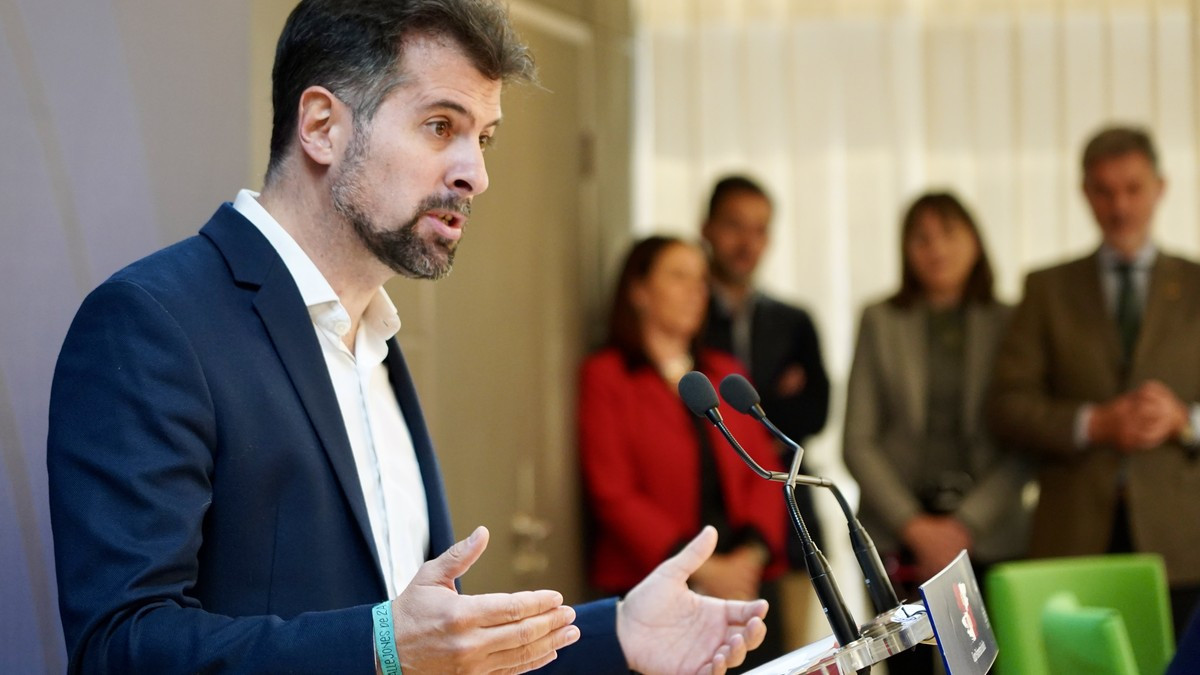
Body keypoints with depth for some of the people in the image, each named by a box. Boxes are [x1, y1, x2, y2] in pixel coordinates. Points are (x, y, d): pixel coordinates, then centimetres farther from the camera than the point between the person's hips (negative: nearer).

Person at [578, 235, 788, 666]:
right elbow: (613, 494, -6)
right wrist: (699, 568, -13)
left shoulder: (726, 373, 19)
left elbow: (765, 471, 12)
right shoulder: (605, 375, 3)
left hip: (744, 581, 5)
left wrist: (753, 552, -7)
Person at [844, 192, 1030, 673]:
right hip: (898, 537, 0)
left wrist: (966, 523, -7)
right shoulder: (881, 322, 7)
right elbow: (858, 441, 4)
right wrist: (914, 525, -5)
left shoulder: (1008, 324, 6)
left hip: (986, 537, 0)